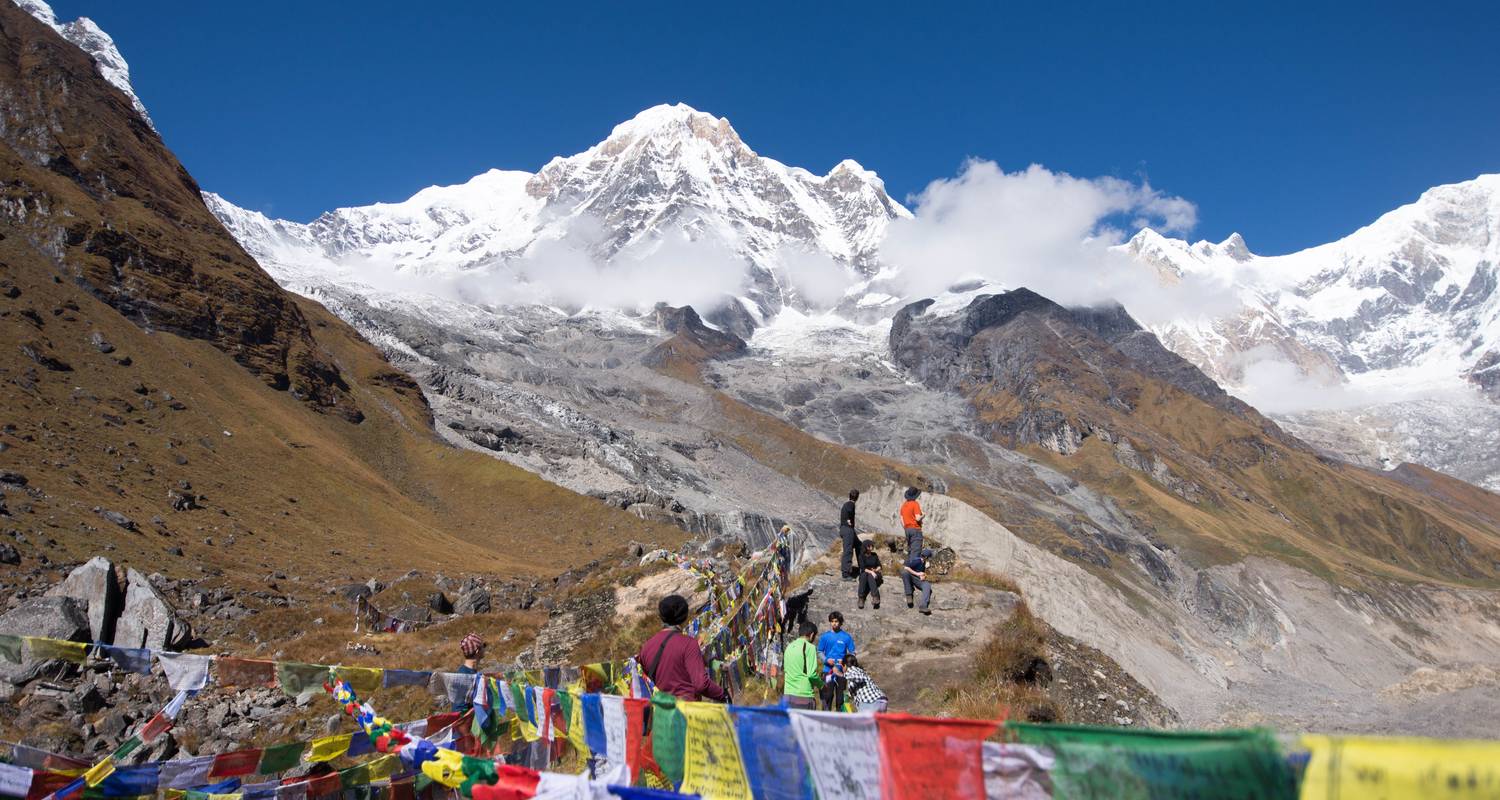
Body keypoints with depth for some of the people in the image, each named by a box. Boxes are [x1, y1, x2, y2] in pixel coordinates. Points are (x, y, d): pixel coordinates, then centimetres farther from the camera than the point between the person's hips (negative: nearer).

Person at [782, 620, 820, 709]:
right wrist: (821, 684, 2)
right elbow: (812, 674, -15)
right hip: (803, 696, -6)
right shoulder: (809, 647, -9)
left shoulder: (789, 646, 11)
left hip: (787, 695, 6)